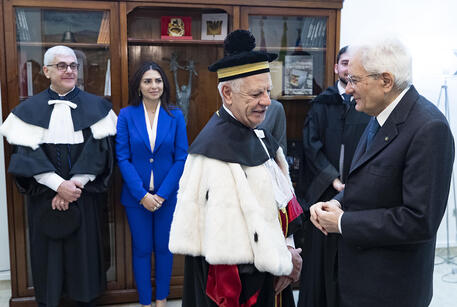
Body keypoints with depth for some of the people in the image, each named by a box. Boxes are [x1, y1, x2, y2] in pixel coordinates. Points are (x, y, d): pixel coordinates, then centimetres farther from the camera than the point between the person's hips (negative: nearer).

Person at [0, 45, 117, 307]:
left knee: (85, 250, 7)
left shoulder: (97, 107, 2)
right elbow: (26, 154, -6)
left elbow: (100, 149, -6)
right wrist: (59, 184, -17)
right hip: (45, 197, 0)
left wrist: (75, 184, -15)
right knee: (48, 253, 7)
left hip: (85, 196, 0)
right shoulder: (29, 110, 2)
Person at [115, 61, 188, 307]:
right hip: (136, 195, 0)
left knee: (164, 247, 13)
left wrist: (162, 194, -13)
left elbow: (181, 158, -4)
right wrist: (142, 194, -14)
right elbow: (122, 158, -6)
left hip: (167, 195, 1)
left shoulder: (175, 116, -2)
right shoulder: (126, 115, -4)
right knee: (141, 249, 10)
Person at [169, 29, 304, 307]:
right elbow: (229, 236, -26)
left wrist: (286, 248, -7)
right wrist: (284, 261, -13)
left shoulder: (256, 133, 2)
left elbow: (279, 196, 6)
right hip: (234, 283, -8)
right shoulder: (217, 148, -25)